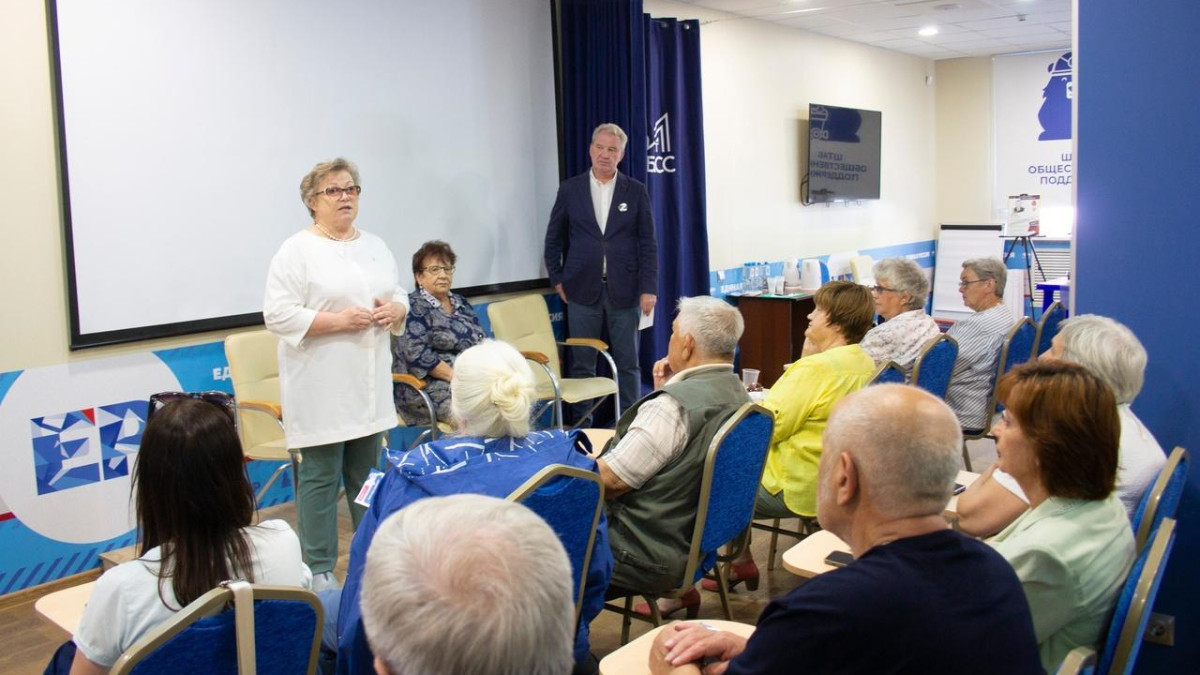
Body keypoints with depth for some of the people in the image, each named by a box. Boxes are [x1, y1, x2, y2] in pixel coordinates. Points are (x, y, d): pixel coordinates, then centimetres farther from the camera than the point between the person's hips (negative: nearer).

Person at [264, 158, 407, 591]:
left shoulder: (375, 247, 14)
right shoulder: (297, 251, -6)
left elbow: (399, 295, 20)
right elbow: (278, 315, -13)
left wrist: (395, 310, -3)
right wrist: (338, 320, -19)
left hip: (369, 384, 6)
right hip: (321, 388, -6)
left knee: (367, 472, 13)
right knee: (320, 476, 0)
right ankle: (319, 569, 12)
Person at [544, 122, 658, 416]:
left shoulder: (636, 191, 4)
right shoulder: (570, 189, 5)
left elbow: (648, 243, 2)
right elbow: (554, 238, 11)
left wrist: (648, 288, -4)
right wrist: (557, 279, 6)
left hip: (624, 291, 0)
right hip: (583, 291, 0)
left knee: (628, 364, 4)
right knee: (581, 365, 5)